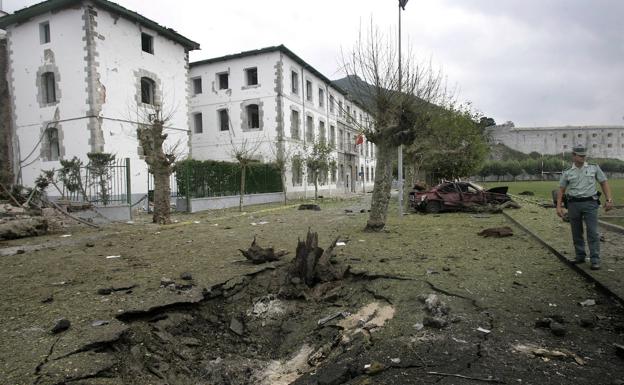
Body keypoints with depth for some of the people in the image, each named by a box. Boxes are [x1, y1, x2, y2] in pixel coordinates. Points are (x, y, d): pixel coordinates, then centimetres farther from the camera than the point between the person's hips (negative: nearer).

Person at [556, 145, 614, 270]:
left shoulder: (594, 168, 4)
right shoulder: (567, 173, 4)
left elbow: (604, 183, 7)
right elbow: (561, 190, 6)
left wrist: (609, 199, -3)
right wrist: (558, 207, -2)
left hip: (590, 203, -1)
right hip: (573, 204, 1)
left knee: (592, 232, -6)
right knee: (576, 233, 9)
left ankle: (595, 260, -2)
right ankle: (580, 256, 21)